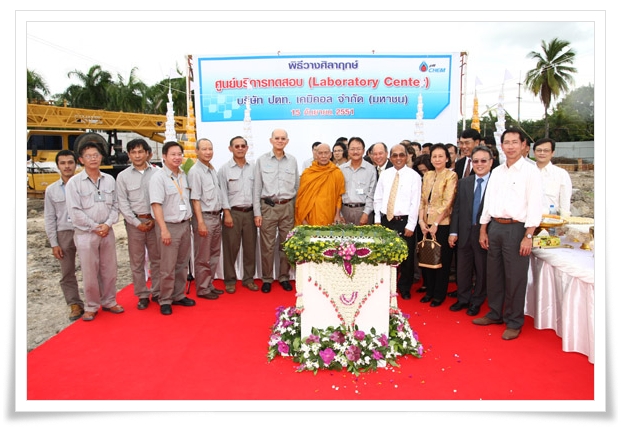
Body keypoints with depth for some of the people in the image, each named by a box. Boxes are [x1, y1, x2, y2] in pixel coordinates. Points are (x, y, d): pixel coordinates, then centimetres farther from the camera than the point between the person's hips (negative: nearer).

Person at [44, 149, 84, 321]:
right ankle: (75, 305, 20)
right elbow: (49, 218, 7)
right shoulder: (51, 190, 6)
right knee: (67, 274, 8)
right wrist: (54, 243, 3)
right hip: (64, 234, 3)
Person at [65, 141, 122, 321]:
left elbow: (115, 205, 6)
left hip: (107, 232, 3)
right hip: (85, 233, -3)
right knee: (89, 272, 3)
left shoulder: (109, 180, 6)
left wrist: (108, 224, -8)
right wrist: (95, 227, -11)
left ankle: (109, 301, 26)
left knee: (110, 270, 10)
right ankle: (91, 306, 19)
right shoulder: (74, 182, -5)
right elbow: (74, 211, -9)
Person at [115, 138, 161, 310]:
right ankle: (142, 295, 16)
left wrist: (155, 220, -6)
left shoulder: (156, 173, 2)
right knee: (137, 261, 5)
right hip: (134, 222, 0)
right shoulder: (123, 176, 4)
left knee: (157, 258, 6)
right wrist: (137, 222, -6)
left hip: (154, 221, 0)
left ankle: (157, 292, 18)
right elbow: (123, 203, 1)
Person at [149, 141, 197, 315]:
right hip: (169, 226, -6)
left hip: (185, 224, 6)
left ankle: (178, 296, 27)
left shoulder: (184, 175, 10)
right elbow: (156, 204, -15)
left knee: (182, 264, 13)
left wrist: (188, 221, 10)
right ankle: (165, 300, 13)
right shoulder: (158, 177, -9)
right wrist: (164, 229, -20)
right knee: (168, 267, -1)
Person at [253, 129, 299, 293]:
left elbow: (297, 187, 11)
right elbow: (257, 187, 2)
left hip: (287, 207, 2)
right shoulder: (262, 160, 2)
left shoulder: (292, 161, 7)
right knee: (267, 245, 2)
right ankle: (267, 279, 16)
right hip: (268, 206, -1)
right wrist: (257, 213, -3)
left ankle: (284, 277, 21)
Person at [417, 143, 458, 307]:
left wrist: (436, 224, -15)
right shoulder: (427, 175, 10)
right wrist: (421, 221, -3)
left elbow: (448, 202, -13)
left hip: (442, 224, -5)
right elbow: (423, 200, 8)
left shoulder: (451, 175, -6)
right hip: (426, 224, 5)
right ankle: (429, 290, 25)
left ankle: (439, 294, 18)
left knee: (442, 260, 5)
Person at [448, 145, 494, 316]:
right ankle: (463, 299, 31)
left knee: (482, 271, 11)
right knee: (462, 270, 13)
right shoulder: (463, 183, 7)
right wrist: (453, 232, 1)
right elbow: (456, 209, 6)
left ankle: (476, 302, 28)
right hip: (464, 233, 4)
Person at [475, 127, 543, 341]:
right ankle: (495, 313, 30)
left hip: (516, 228, -6)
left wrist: (528, 236, -15)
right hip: (495, 227, 6)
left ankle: (514, 322, 17)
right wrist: (483, 230, 11)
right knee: (494, 274, 14)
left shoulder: (530, 171, -6)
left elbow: (535, 204, -11)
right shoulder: (496, 172, 12)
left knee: (515, 278, 2)